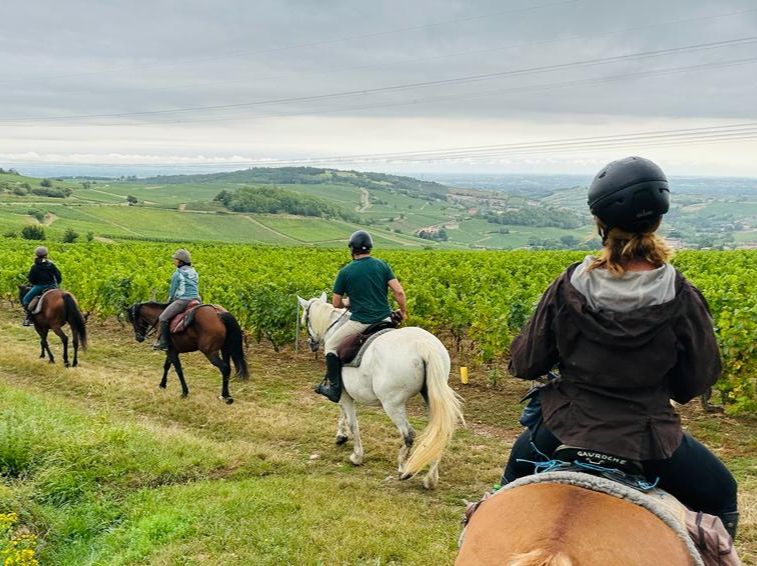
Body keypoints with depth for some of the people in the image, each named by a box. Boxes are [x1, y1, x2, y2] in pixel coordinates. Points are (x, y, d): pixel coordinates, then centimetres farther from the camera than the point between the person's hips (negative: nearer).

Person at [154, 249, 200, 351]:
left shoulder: (177, 274, -2)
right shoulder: (194, 273, 18)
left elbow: (172, 291, 3)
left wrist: (170, 301, 21)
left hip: (182, 300, -8)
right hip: (196, 299, 8)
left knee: (163, 318, -7)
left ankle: (163, 343, -11)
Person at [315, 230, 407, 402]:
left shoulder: (346, 272, -3)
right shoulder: (382, 265, 2)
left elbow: (336, 303, 3)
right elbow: (399, 292, -4)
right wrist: (403, 312, 13)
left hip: (360, 322, -3)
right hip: (385, 319, 4)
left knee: (331, 345, 15)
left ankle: (335, 389, 9)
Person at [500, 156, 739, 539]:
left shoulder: (568, 287, -15)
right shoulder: (682, 299, -18)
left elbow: (525, 365, -6)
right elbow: (699, 379, -4)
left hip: (563, 431, 2)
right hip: (648, 441, -1)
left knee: (515, 478, 35)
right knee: (721, 499, 28)